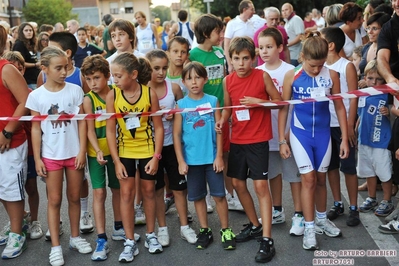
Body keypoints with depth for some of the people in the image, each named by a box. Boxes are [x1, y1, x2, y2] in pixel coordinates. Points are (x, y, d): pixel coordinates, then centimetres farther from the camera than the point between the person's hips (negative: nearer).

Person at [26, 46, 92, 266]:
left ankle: (75, 237, 30)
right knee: (54, 200, 6)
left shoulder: (75, 91, -4)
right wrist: (37, 159, -4)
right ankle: (55, 246, 14)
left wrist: (82, 151, -6)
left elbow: (81, 122, -1)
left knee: (74, 197, 13)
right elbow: (36, 128, -2)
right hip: (51, 155, -1)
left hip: (74, 153, 1)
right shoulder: (36, 96, -5)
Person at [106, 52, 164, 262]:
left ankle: (150, 235, 29)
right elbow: (110, 130, -8)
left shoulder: (150, 93, -14)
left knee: (148, 191, 12)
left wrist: (156, 156, -12)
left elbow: (158, 127, -8)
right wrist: (116, 161, -11)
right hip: (125, 151, 1)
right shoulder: (112, 95, -11)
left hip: (147, 150, 0)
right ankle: (130, 242, 13)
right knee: (126, 193, 3)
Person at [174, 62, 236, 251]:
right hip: (192, 159, 1)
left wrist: (219, 156, -6)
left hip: (212, 157, -1)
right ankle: (204, 230, 26)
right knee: (197, 197, 12)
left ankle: (226, 230, 18)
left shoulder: (213, 101, -2)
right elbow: (176, 134, -2)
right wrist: (181, 161, -6)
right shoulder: (181, 105, -2)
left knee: (219, 195, 4)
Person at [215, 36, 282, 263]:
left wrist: (258, 102, -19)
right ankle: (255, 225, 33)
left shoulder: (262, 76, -10)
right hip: (237, 140, 5)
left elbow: (279, 101, -3)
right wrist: (222, 120, -10)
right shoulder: (228, 81, 0)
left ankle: (267, 240, -3)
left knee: (261, 185, -8)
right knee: (238, 183, 13)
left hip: (258, 140, -5)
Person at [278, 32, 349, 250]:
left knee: (320, 178, 13)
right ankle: (309, 228, 8)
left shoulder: (331, 75, -7)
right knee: (308, 178, -3)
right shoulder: (292, 76, -10)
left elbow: (339, 107, 1)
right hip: (300, 133, -2)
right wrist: (282, 140, -3)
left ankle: (322, 219, 34)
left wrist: (344, 139, 1)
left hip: (323, 134, 2)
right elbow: (283, 108, -3)